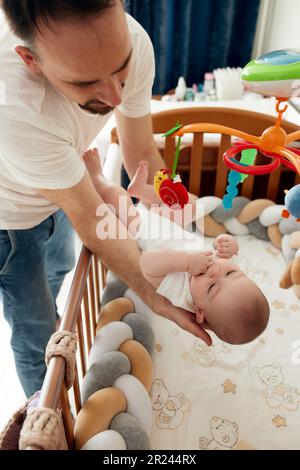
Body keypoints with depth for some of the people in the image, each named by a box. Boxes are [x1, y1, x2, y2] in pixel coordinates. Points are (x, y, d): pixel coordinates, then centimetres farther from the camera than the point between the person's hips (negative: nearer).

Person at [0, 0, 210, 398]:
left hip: (57, 190, 6)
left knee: (60, 267, 33)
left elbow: (141, 155, -14)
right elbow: (90, 220, -33)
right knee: (34, 335, 9)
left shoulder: (130, 43, -27)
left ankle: (49, 319, 68)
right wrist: (156, 299, -26)